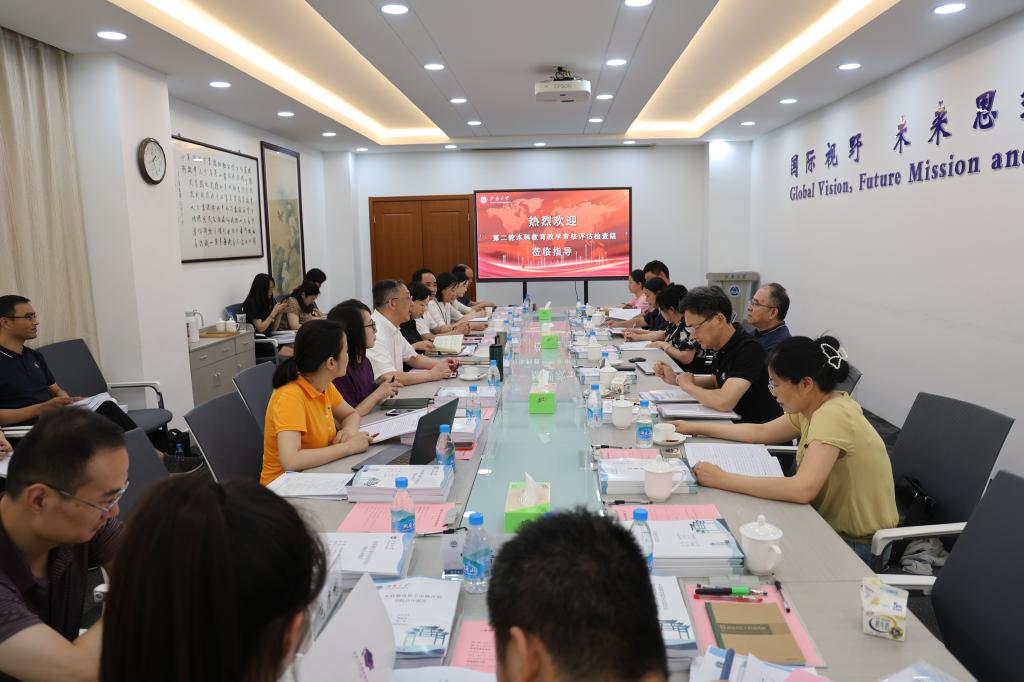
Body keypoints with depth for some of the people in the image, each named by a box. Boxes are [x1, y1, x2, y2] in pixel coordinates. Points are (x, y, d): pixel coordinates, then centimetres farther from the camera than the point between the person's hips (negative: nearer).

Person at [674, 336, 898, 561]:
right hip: (833, 525, 7)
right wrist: (696, 428, 9)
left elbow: (803, 489, -37)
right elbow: (761, 432, 11)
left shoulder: (833, 415, -28)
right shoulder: (817, 406, 0)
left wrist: (723, 479, -33)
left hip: (857, 544, -7)